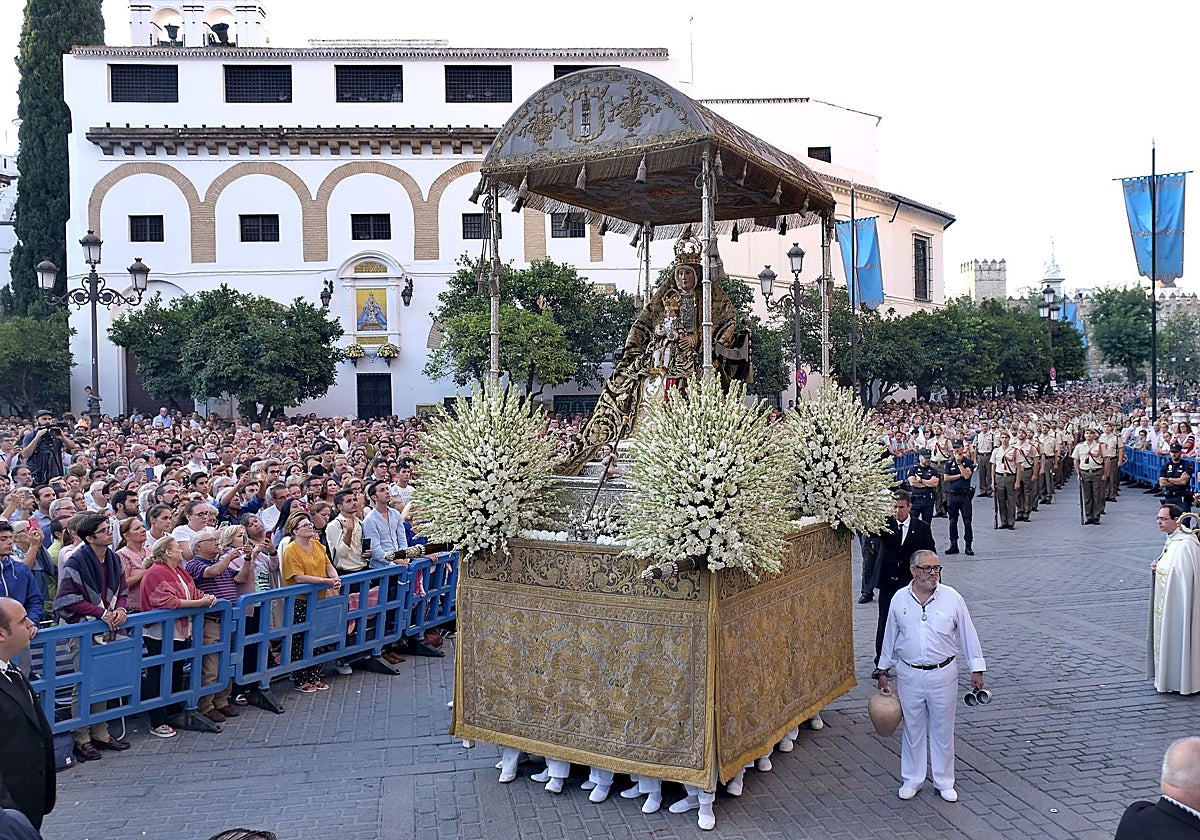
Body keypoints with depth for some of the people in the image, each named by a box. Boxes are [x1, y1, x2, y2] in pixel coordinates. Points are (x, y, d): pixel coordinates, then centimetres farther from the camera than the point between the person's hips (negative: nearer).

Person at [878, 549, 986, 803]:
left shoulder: (952, 598, -8)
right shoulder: (899, 600, -4)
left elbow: (968, 635, 1)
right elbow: (890, 637, 7)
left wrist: (977, 669, 2)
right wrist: (883, 670, 12)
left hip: (943, 674, -1)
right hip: (909, 674, 1)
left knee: (943, 730, 10)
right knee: (912, 729, 12)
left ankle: (944, 782, 27)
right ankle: (911, 780, 27)